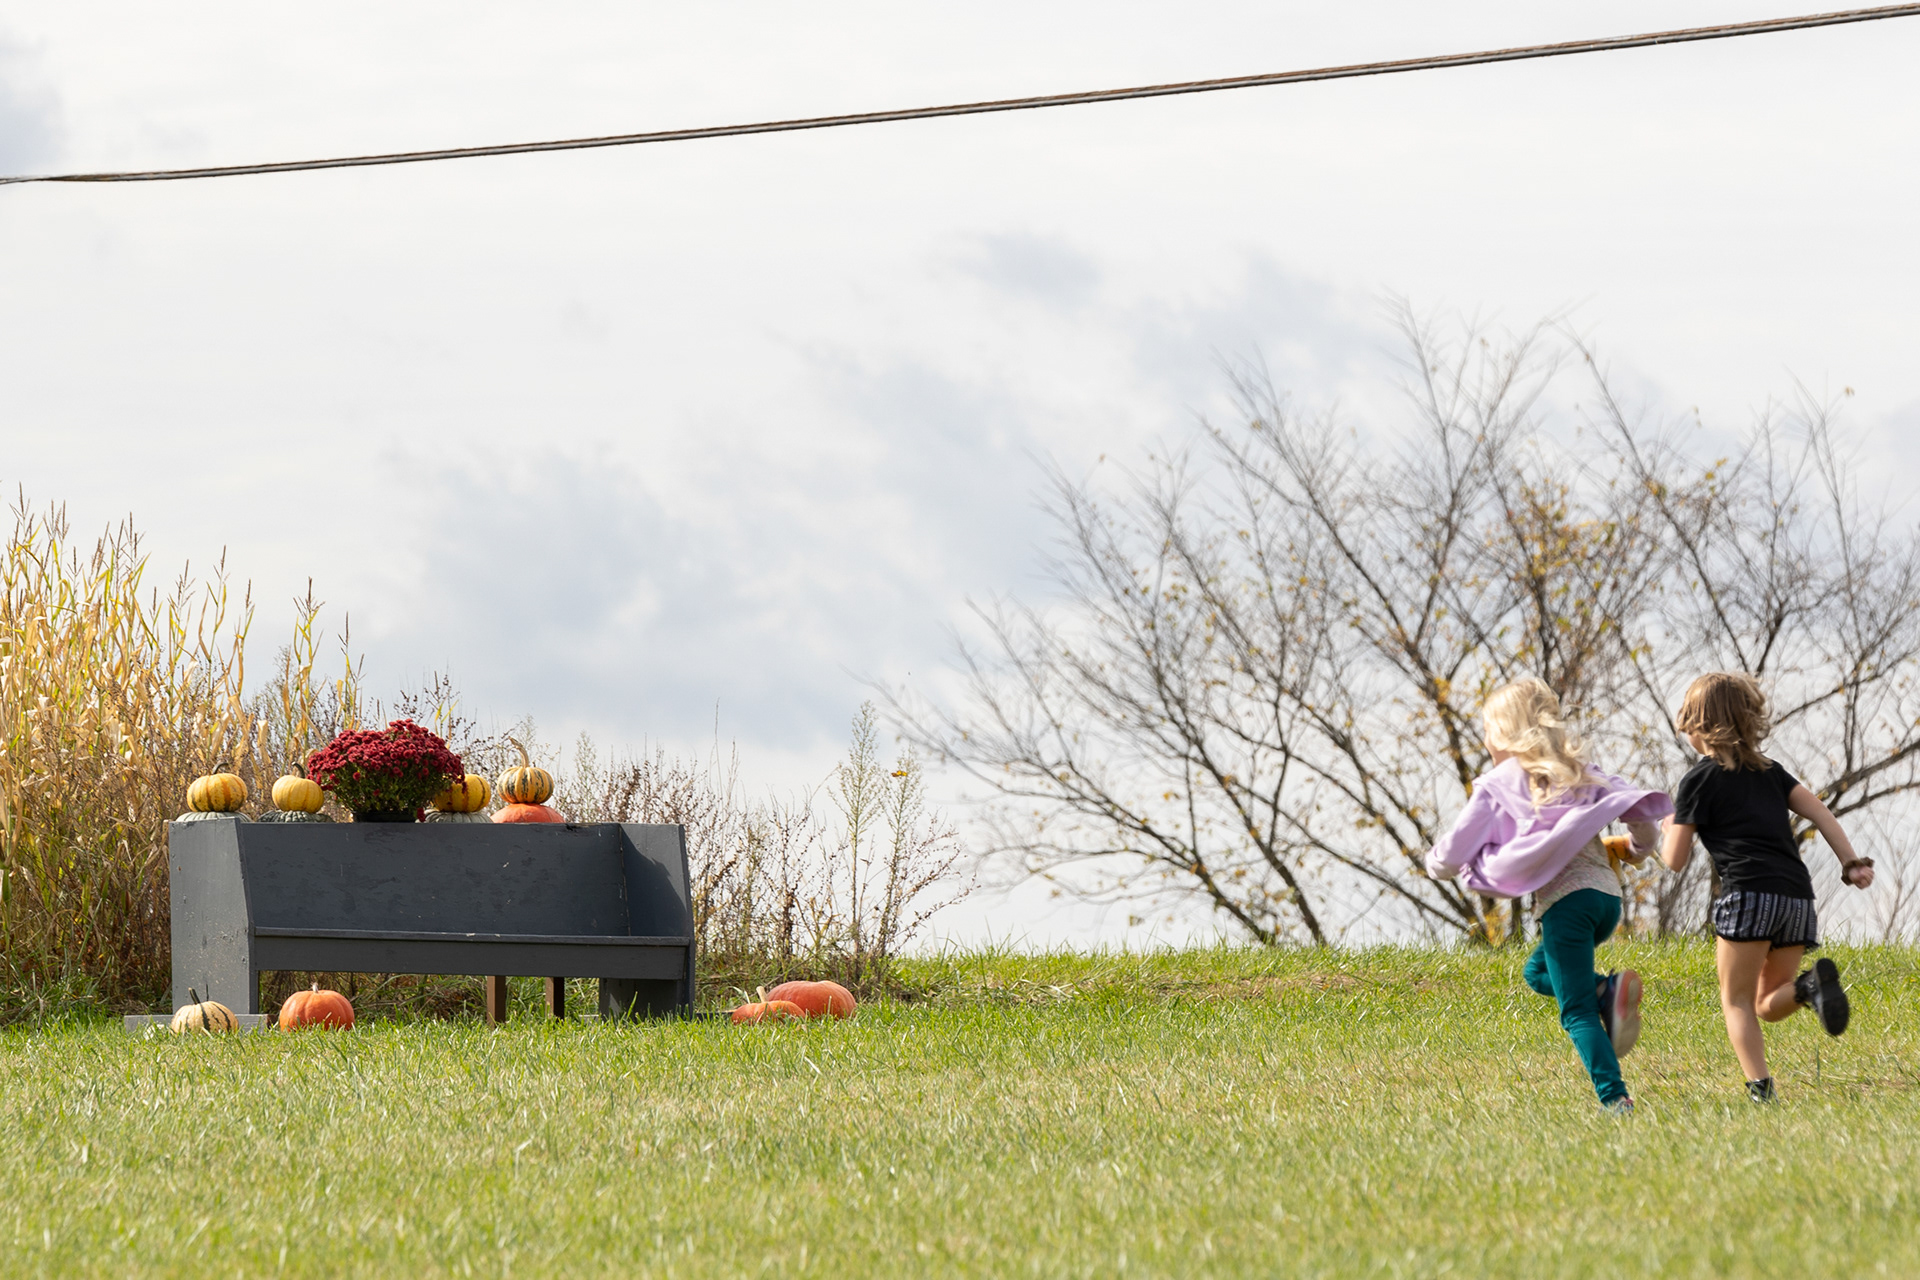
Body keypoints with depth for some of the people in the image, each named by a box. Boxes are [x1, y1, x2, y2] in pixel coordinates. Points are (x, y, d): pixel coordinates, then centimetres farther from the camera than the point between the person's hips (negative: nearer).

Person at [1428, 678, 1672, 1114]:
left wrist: (1437, 865, 31)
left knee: (1578, 1012, -2)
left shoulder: (1498, 784, 6)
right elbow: (1640, 810, 9)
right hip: (1608, 895, 6)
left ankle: (1614, 1097, -15)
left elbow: (1450, 856, 6)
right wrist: (1639, 848, 30)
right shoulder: (1579, 771, 18)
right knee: (1539, 970, 26)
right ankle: (1609, 991, 0)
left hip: (1564, 900, -6)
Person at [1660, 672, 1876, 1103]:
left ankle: (1760, 1088, -19)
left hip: (1749, 894, -6)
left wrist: (1672, 824, 26)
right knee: (1768, 1004, 13)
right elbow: (1819, 813, 12)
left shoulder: (1698, 781, 6)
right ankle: (1810, 986, -20)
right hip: (1797, 897, 6)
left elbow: (1674, 860, 6)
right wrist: (1852, 864, 6)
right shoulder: (1769, 771, 23)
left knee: (1736, 1000, 1)